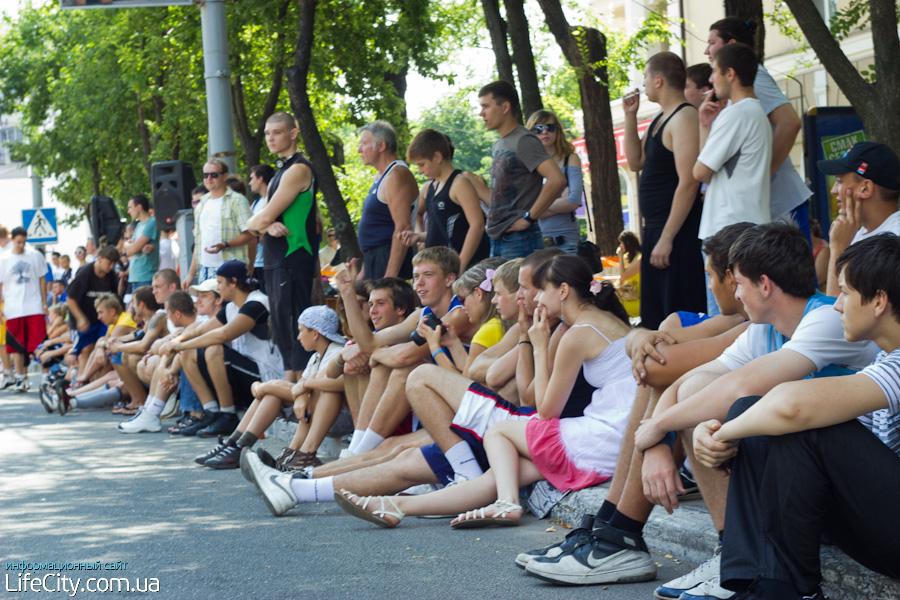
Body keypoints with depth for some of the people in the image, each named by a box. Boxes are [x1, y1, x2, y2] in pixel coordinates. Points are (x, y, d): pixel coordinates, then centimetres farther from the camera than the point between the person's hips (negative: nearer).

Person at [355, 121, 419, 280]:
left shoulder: (396, 176, -13)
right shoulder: (380, 176, 19)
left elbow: (402, 229, -21)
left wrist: (390, 275, -26)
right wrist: (364, 271, 22)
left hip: (390, 259, -10)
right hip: (373, 258, 10)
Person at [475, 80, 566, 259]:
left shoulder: (524, 142, -10)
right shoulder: (498, 146, 19)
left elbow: (556, 180, -24)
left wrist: (529, 218, -19)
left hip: (519, 240, -9)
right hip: (497, 239, 9)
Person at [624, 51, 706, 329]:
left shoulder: (684, 118, -15)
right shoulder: (660, 120, 15)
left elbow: (688, 183, -21)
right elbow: (635, 162, 20)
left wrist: (666, 238, -23)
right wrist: (630, 117, 11)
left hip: (677, 233, -10)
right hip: (655, 228, 10)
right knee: (654, 317, 14)